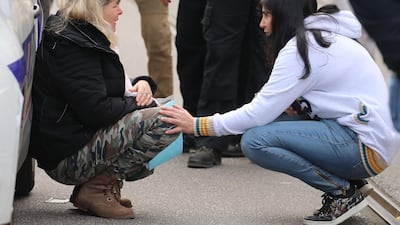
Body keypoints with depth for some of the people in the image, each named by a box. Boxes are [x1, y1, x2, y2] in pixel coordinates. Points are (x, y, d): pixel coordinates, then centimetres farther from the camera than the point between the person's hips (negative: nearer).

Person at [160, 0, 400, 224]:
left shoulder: (301, 48, -12)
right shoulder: (324, 37, 16)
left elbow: (260, 113, -15)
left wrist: (197, 125, -8)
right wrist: (288, 102, 0)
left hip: (367, 148, -10)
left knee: (255, 140, -18)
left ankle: (342, 192, -7)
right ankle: (343, 182, 7)